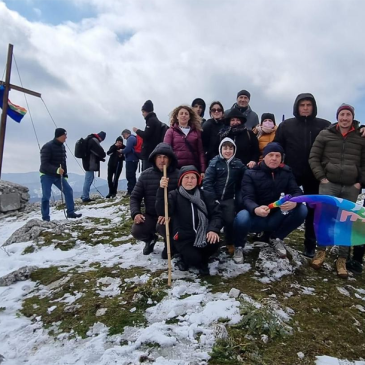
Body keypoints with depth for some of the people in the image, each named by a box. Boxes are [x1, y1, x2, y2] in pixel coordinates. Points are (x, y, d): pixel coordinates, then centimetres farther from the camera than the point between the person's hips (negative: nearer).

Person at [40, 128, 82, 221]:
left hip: (58, 175, 7)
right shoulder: (47, 147, -18)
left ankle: (70, 213, 10)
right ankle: (45, 218, 6)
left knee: (68, 191, 1)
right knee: (46, 196, -6)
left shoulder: (62, 146, 6)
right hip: (47, 175, -7)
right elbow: (44, 164, -23)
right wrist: (56, 170, -35)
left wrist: (65, 175, 10)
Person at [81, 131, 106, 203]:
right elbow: (100, 151, -20)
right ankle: (85, 197, -3)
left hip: (88, 162, 10)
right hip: (90, 163, -10)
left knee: (88, 179, 17)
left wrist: (100, 158, 10)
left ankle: (84, 195, 23)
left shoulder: (90, 139, 17)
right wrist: (103, 155, 3)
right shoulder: (94, 140, -16)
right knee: (89, 180, -6)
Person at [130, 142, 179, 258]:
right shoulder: (146, 175, -1)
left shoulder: (177, 175, -10)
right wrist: (136, 213, -15)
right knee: (136, 231, -20)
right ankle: (151, 238, 18)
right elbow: (135, 197, 3)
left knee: (163, 226, -34)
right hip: (150, 215, 3)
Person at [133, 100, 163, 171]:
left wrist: (137, 131, -2)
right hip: (152, 151, 10)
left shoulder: (151, 120, -9)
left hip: (149, 153, -10)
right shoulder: (155, 120, 21)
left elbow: (146, 135, -17)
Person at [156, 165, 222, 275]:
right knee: (194, 259, -26)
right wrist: (161, 189, -29)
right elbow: (162, 211, -17)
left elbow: (216, 214, 0)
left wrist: (213, 229, -20)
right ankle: (186, 258, 15)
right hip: (183, 238, -2)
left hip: (202, 235, 2)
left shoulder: (205, 195, 6)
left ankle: (201, 260, 6)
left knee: (214, 242, -29)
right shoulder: (174, 195, 0)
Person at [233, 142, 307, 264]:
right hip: (256, 218, -4)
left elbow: (296, 191, -5)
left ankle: (276, 238, 6)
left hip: (276, 218, 4)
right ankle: (239, 247, -2)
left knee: (302, 210, -20)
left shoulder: (286, 172, 3)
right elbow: (247, 198, -21)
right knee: (242, 218, -38)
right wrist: (256, 209, -46)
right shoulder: (251, 174, -10)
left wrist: (294, 202, -32)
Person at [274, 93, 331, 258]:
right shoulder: (286, 125, 4)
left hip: (315, 175, 0)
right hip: (291, 174, 0)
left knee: (313, 209, 8)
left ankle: (310, 244, 18)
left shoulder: (324, 126, 3)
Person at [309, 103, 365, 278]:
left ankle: (342, 259, 15)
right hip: (328, 184, -1)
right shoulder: (325, 134, 6)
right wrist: (321, 177, -5)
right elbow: (313, 157, 4)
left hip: (351, 187, 2)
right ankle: (321, 250, 13)